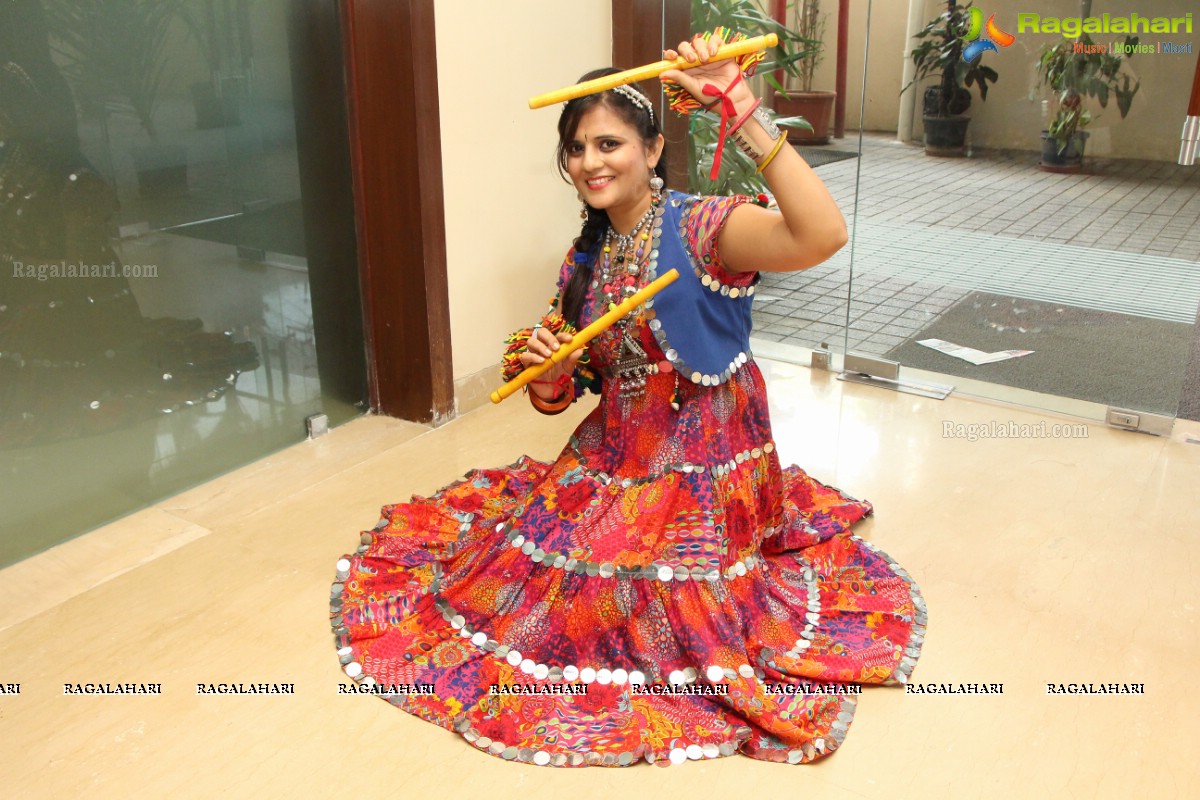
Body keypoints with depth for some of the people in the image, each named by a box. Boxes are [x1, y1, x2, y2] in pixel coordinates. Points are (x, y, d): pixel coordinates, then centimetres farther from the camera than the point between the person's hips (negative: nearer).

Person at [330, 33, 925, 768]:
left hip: (702, 469, -6)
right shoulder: (585, 259, 5)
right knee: (526, 560, 0)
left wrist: (745, 113, -38)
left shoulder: (703, 228, -16)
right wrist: (546, 369, -13)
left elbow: (823, 236, -36)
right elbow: (565, 394, 11)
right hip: (611, 461, 6)